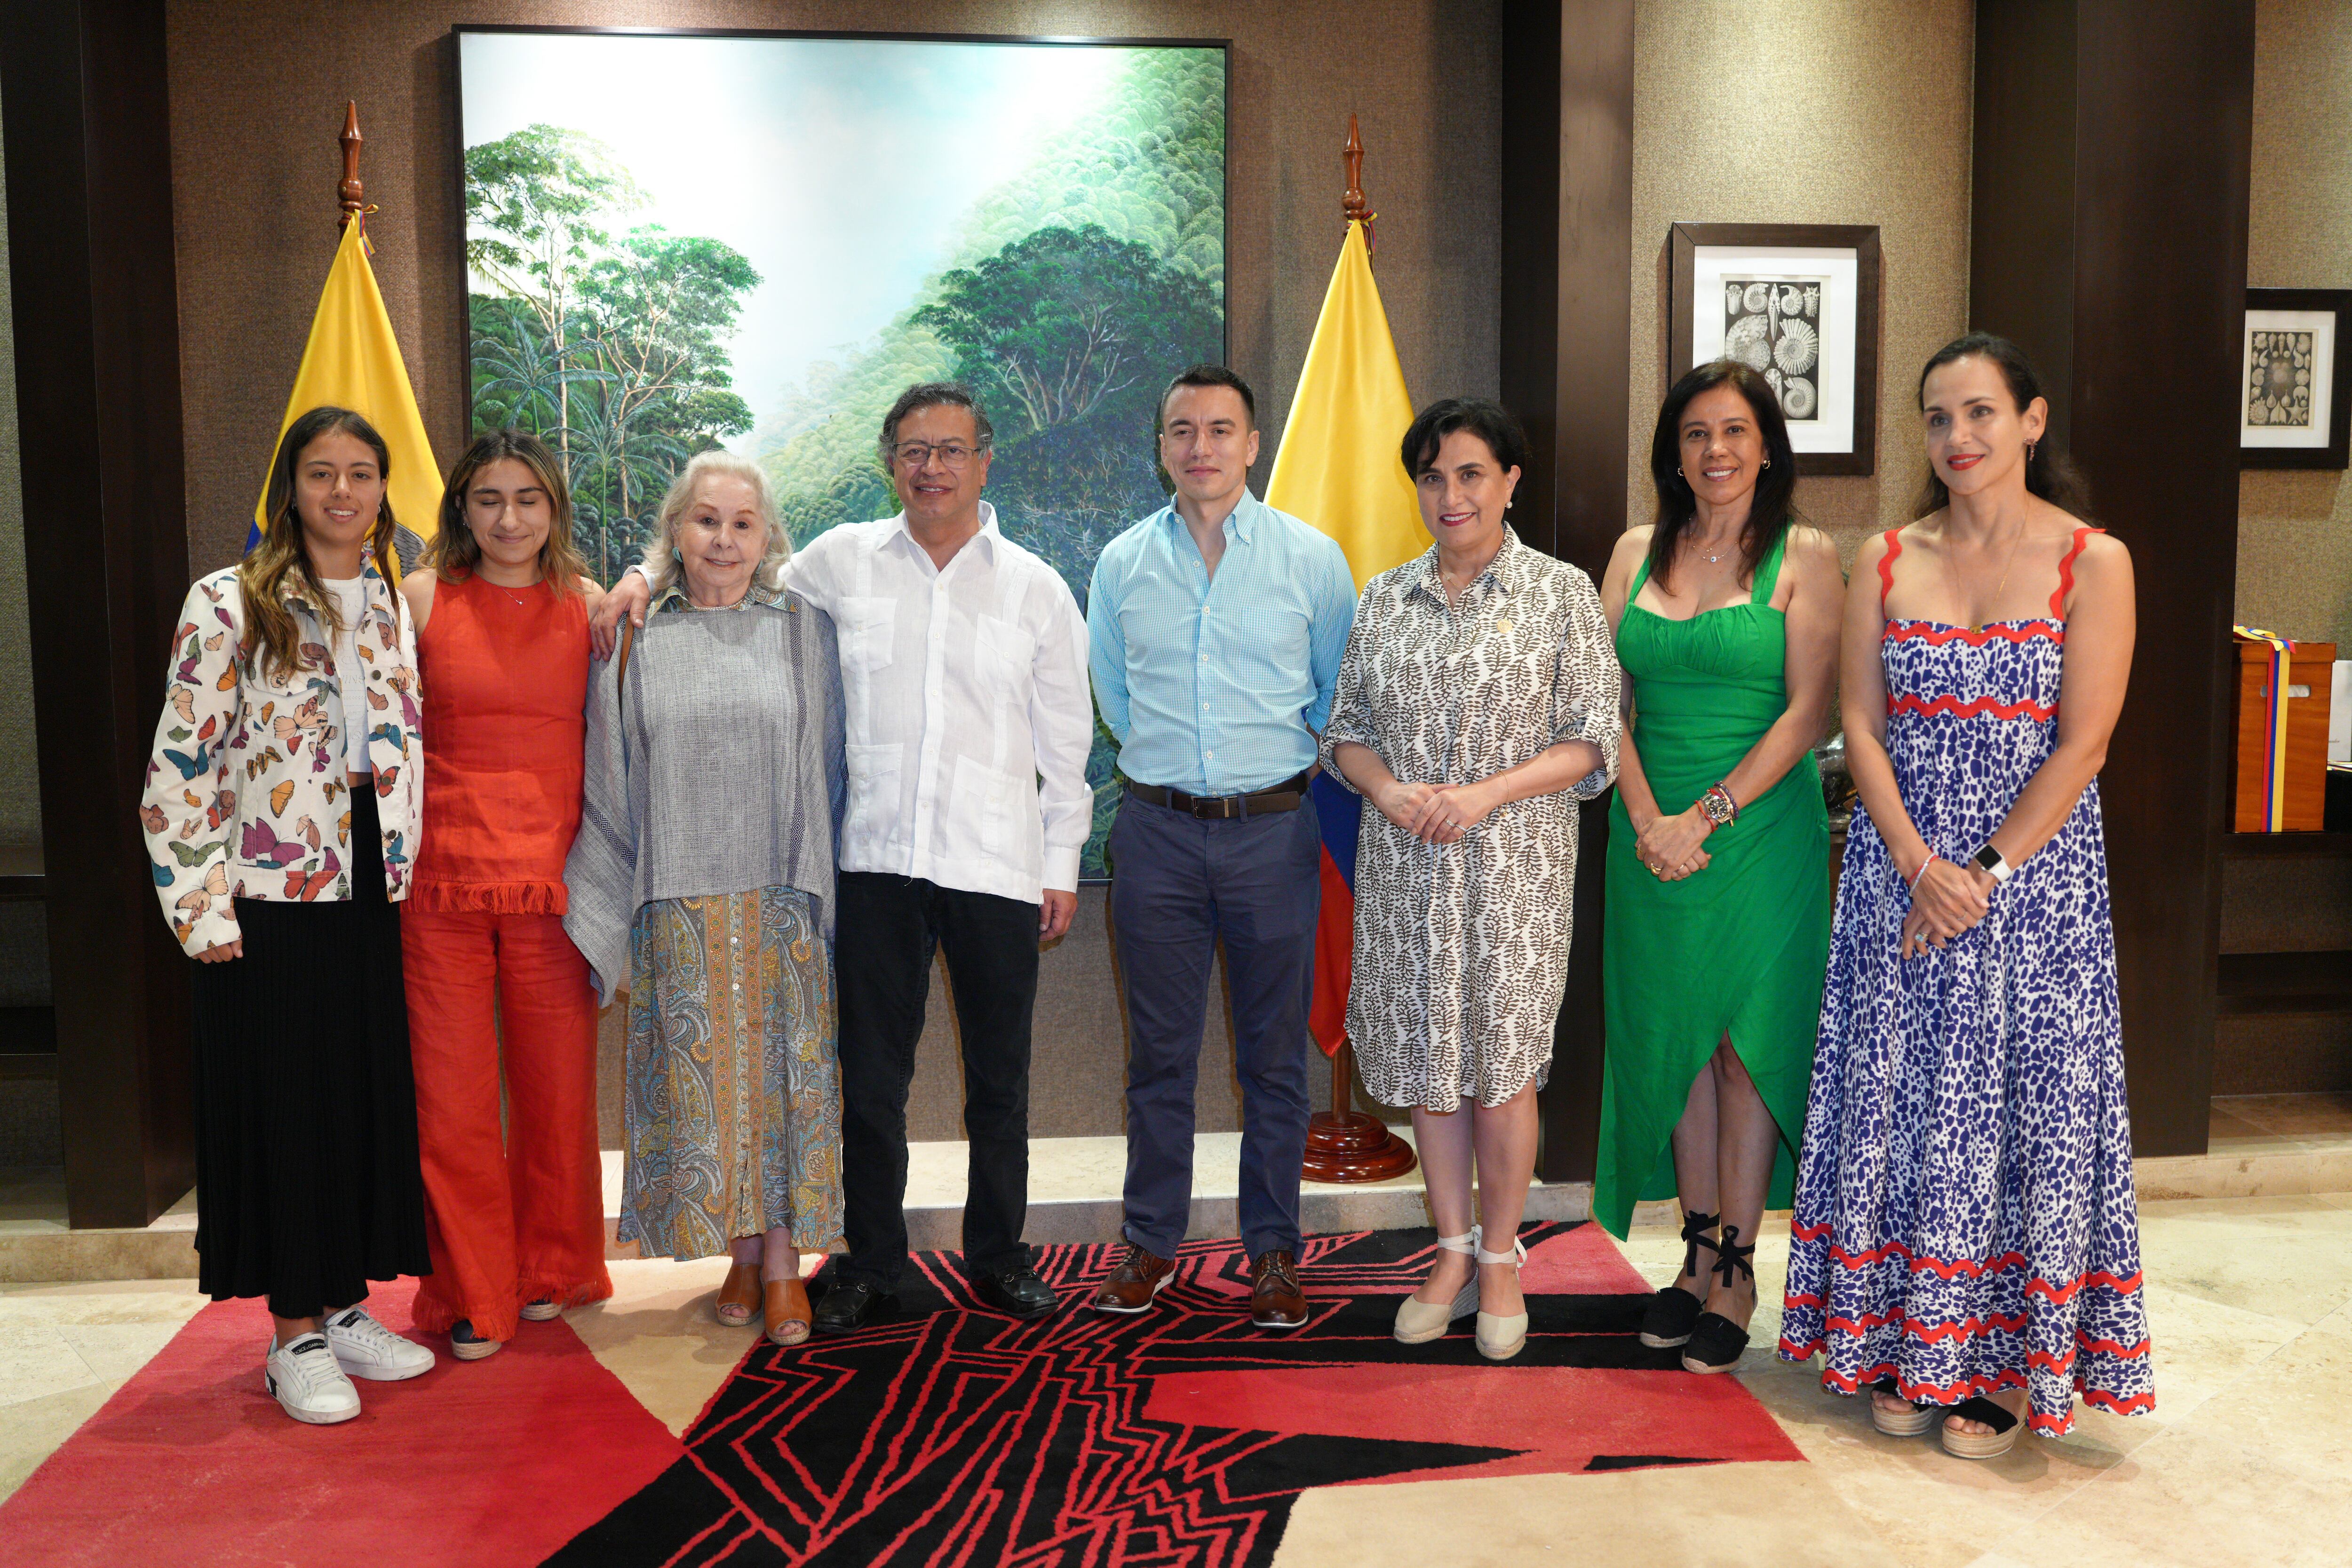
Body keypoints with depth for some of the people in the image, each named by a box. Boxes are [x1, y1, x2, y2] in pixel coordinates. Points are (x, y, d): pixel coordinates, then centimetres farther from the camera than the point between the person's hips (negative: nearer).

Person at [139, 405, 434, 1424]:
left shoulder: (395, 607, 10)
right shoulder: (229, 604, -5)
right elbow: (179, 769, -8)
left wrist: (408, 877, 11)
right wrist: (202, 904, -13)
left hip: (369, 899, 5)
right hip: (270, 904, -5)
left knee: (370, 1100, 10)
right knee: (282, 1105, 2)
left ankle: (344, 1309, 24)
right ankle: (296, 1338, 14)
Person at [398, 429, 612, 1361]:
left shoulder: (588, 605, 7)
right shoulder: (422, 597, 4)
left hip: (553, 878, 1)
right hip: (441, 879, -1)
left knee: (557, 1087, 8)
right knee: (450, 1093, 3)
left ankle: (552, 1272, 28)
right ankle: (472, 1296, 19)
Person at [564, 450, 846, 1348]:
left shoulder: (802, 632, 5)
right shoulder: (635, 645, 6)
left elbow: (829, 771, 7)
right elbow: (609, 794, 8)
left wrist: (827, 891, 1)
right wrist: (605, 924, 5)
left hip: (783, 903, -1)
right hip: (678, 910, 1)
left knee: (783, 1072, 1)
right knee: (701, 1079, 4)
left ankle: (784, 1261, 12)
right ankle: (743, 1255, 19)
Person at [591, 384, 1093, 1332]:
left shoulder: (1035, 587, 6)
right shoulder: (840, 561, 6)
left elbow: (1066, 740, 7)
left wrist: (1062, 866, 5)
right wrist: (649, 575, 5)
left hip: (998, 863, 0)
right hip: (877, 860, 0)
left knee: (999, 1077, 10)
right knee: (870, 1075, 6)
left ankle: (999, 1256, 26)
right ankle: (871, 1265, 20)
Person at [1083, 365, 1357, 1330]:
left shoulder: (1312, 556, 1)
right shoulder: (1123, 562, 6)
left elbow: (1343, 693, 11)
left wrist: (1281, 762, 9)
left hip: (1273, 827, -1)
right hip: (1157, 827, 1)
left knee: (1275, 1053, 5)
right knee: (1159, 1049, 8)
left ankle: (1273, 1249, 18)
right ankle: (1152, 1242, 20)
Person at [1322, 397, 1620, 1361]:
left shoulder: (1560, 593, -1)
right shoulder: (1384, 599, 9)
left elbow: (1591, 742, -4)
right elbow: (1346, 728, 11)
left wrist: (1487, 792, -17)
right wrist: (1387, 788, -9)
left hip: (1513, 863, -3)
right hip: (1404, 868, 4)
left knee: (1502, 1065, 0)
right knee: (1425, 1060, 9)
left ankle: (1500, 1260, 18)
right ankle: (1454, 1254, 24)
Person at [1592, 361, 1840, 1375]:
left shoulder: (1803, 558, -2)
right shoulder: (1637, 553, 9)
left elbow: (1809, 711, -8)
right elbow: (1608, 701, 5)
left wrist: (1709, 815, -15)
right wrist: (1648, 820, -8)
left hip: (1762, 829, -4)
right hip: (1654, 831, 4)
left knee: (1748, 1043, 1)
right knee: (1674, 1041, 8)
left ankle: (1737, 1274, 10)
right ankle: (1698, 1255, 20)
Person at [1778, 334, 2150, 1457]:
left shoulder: (2093, 562, -2)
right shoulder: (1884, 561, 6)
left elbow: (2083, 744, -8)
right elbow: (1861, 726, 1)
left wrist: (1982, 875, -13)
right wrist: (1918, 865, -11)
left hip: (2035, 875, -2)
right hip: (1900, 875, 3)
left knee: (2018, 1107, 2)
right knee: (1898, 1097, 6)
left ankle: (2003, 1363, 17)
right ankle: (1905, 1346, 20)